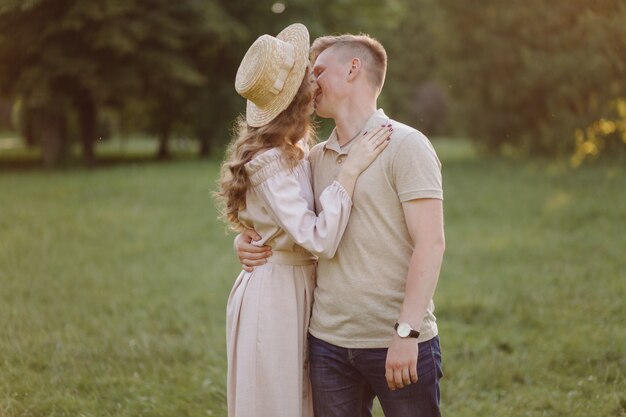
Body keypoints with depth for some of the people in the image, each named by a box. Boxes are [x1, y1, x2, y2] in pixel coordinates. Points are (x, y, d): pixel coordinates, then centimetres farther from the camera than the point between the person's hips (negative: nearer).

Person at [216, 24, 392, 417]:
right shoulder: (269, 162, -21)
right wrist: (350, 169, -25)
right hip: (275, 292, -9)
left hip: (300, 290, 9)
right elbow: (320, 239, -27)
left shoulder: (294, 154, 7)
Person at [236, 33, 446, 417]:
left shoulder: (405, 146, -6)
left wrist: (407, 332, -20)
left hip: (397, 343, -6)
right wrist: (246, 239, 3)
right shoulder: (316, 158, 12)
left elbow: (430, 243, -13)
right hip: (328, 342, 6)